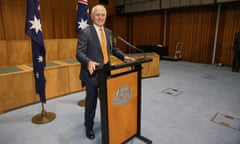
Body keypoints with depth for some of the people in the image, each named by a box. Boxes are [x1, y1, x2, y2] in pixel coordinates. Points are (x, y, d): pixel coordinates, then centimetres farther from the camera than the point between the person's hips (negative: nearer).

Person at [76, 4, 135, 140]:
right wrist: (89, 62, -37)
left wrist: (124, 57, 0)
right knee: (91, 101, 8)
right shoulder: (85, 32, -10)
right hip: (92, 72, -6)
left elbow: (114, 49, 16)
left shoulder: (109, 32, 11)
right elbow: (80, 53, -17)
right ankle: (89, 127, 30)